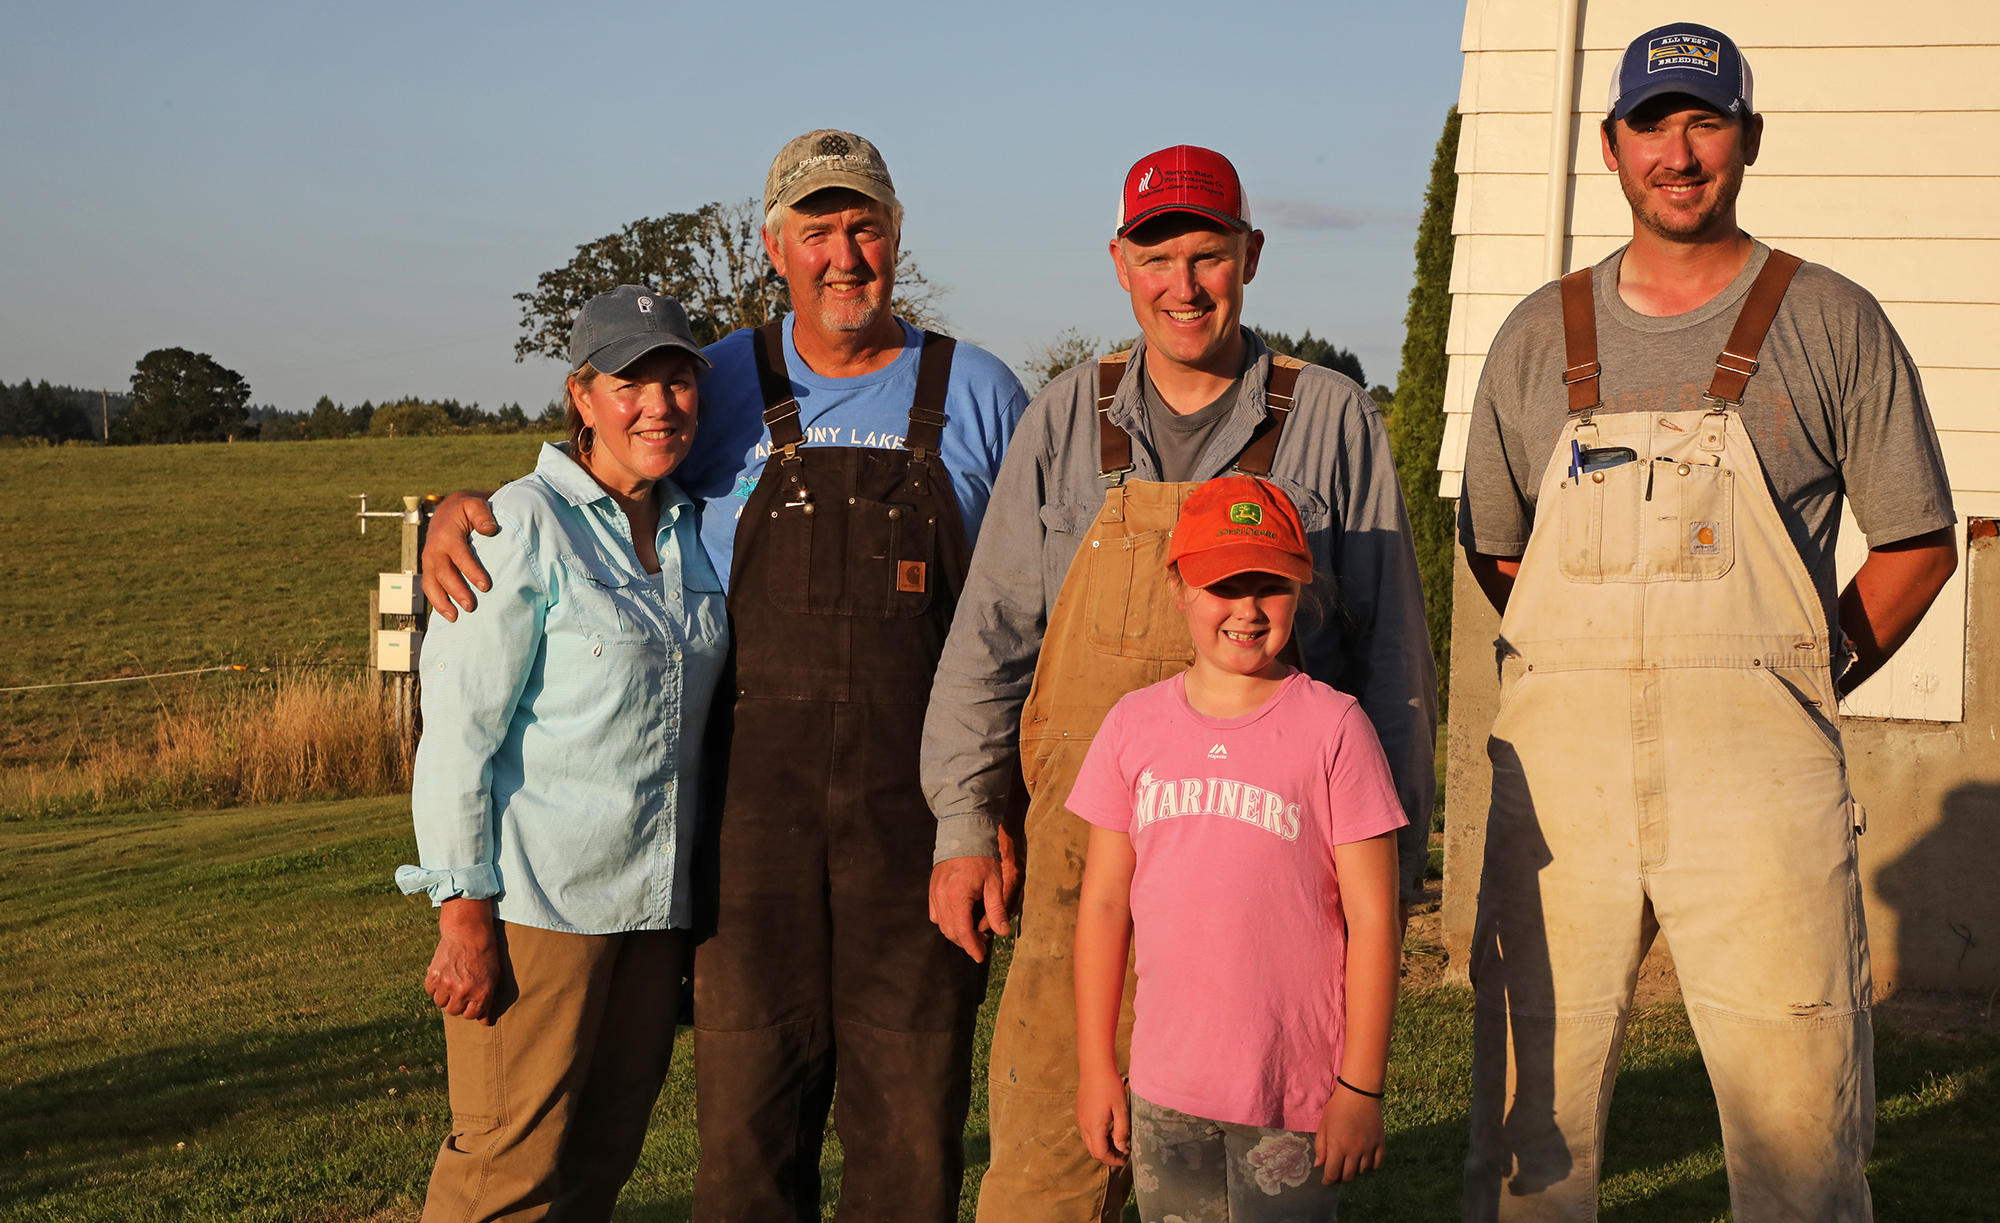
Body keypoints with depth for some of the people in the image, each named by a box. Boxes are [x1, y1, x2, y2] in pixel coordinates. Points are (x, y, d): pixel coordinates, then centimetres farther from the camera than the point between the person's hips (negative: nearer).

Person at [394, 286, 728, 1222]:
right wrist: (464, 915, -16)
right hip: (537, 898, -6)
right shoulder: (522, 526, -9)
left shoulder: (690, 532, 12)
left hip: (655, 899, 7)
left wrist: (688, 903, 15)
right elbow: (458, 730, -12)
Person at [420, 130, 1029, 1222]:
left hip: (923, 806, 0)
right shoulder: (723, 388, 7)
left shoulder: (979, 395, 6)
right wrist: (462, 510, -4)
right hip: (759, 796, 1)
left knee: (913, 1103, 4)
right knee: (747, 1102, 2)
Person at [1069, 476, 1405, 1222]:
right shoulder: (1135, 725, 4)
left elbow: (1372, 917, -5)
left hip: (1296, 1094, -3)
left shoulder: (1332, 728, -5)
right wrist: (1095, 1068, 7)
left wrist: (1362, 1087, -7)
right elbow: (1104, 902, 8)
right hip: (1165, 1088, 3)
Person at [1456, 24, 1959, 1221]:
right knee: (1532, 1109, 4)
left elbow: (1920, 542, 10)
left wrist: (1801, 679, 5)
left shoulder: (1832, 323, 6)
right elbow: (1494, 548, 20)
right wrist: (1598, 678, 11)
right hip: (1558, 763, 2)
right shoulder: (1541, 335, 13)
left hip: (1758, 779, -2)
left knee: (1798, 1124, -3)